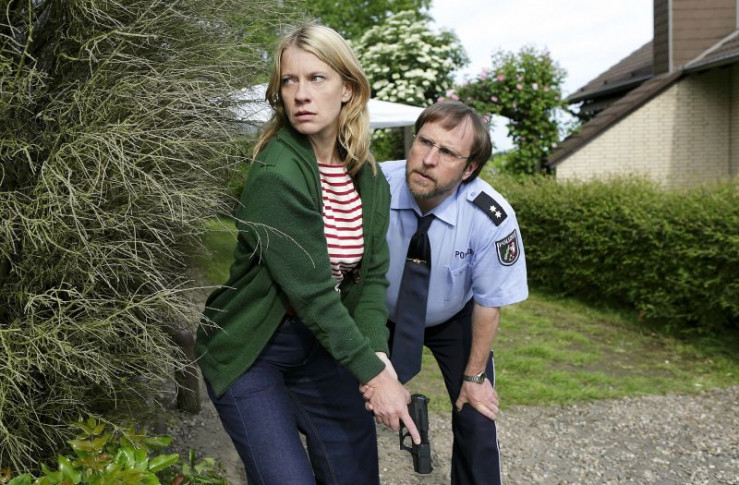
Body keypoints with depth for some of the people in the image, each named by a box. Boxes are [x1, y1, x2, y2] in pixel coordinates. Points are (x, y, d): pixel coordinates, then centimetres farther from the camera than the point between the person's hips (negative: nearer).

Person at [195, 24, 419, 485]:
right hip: (250, 350, -6)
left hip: (323, 342, 6)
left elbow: (371, 275, -4)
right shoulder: (276, 174, -24)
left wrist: (378, 355, -20)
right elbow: (310, 289, -25)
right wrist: (372, 373, -21)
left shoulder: (370, 180, -2)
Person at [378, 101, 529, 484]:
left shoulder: (490, 217, -31)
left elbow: (488, 303, -17)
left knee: (475, 418, -4)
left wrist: (474, 377, -7)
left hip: (455, 321, 0)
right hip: (385, 316, 1)